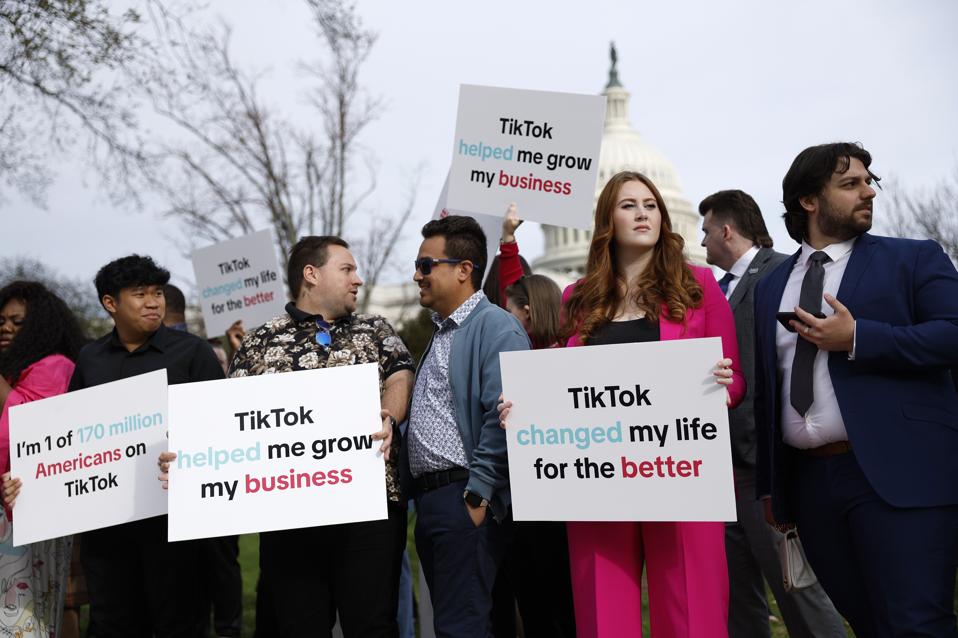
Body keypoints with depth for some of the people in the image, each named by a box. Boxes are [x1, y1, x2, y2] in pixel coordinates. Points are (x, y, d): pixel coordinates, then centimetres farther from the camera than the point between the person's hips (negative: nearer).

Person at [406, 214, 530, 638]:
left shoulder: (496, 328, -10)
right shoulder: (440, 334, 21)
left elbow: (503, 417, -20)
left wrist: (477, 494, -20)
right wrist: (418, 493, 16)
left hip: (463, 497, -10)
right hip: (428, 497, 10)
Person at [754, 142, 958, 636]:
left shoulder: (915, 260, 7)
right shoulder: (770, 287, 18)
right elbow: (765, 390, 19)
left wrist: (857, 338, -15)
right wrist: (769, 485, 17)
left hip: (898, 478, -4)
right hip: (809, 481, 4)